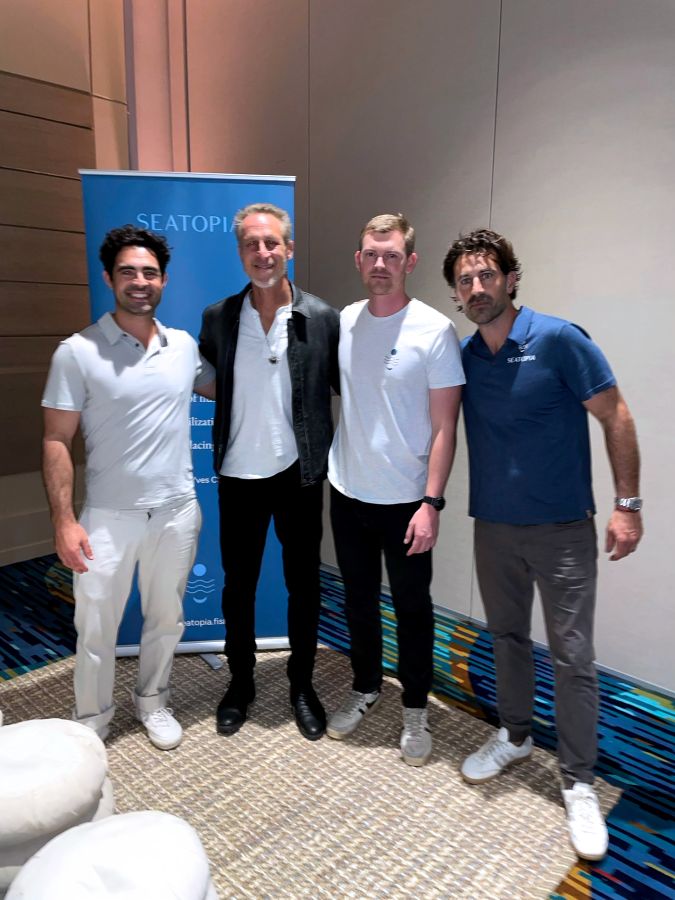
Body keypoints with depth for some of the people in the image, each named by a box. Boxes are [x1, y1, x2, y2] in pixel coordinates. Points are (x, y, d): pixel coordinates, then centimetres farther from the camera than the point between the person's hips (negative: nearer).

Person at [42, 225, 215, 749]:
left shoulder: (185, 346, 2)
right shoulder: (78, 352, -9)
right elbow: (57, 441, -8)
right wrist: (63, 519, -13)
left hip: (177, 512, 3)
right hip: (109, 517, -3)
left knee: (166, 620, 17)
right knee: (96, 629, 9)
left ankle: (152, 702, 41)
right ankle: (91, 720, 34)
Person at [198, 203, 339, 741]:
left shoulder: (323, 318, -6)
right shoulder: (217, 318, 0)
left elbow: (346, 388, -1)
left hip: (299, 474, -1)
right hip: (239, 476, 2)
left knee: (304, 585, 12)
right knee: (238, 585, 14)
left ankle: (302, 686, 33)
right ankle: (241, 683, 36)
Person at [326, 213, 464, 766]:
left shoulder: (435, 331, -11)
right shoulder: (341, 323, 2)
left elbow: (444, 426, -11)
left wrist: (431, 502, -15)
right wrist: (330, 470, 4)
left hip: (405, 500, -4)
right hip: (348, 493, 4)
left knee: (412, 607, 11)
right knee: (359, 600, 19)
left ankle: (416, 711, 32)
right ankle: (366, 688, 41)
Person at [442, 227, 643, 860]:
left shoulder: (559, 340, -12)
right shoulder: (464, 356, 2)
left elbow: (614, 418, -9)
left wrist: (627, 503, -11)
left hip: (562, 526, -4)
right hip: (493, 524, 5)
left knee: (572, 656, 3)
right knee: (506, 636, 18)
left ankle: (578, 784, 21)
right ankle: (514, 736, 40)